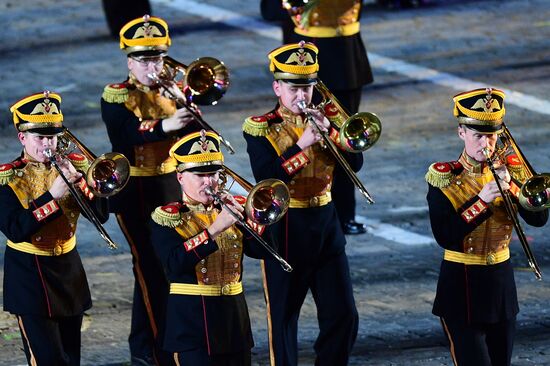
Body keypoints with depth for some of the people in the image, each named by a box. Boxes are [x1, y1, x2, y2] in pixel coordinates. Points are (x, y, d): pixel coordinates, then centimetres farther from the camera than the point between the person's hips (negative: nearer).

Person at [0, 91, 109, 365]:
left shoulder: (73, 165, 2)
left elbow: (101, 214, -5)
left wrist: (78, 181, -20)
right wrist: (53, 195, -26)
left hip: (69, 268, 5)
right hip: (29, 274, -5)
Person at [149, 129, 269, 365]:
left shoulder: (228, 209, 11)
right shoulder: (168, 217, -4)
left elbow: (260, 250, 2)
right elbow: (174, 264, -21)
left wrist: (245, 216, -13)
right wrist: (214, 229, -25)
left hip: (235, 319, 5)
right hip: (193, 324, -5)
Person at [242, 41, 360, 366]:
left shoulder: (326, 118, 6)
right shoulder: (261, 130, -6)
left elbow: (354, 163, -4)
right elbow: (266, 179, -21)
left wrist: (329, 131, -18)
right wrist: (302, 145, -25)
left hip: (326, 226, 4)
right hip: (285, 232, -4)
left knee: (344, 316, 2)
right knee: (283, 318, 4)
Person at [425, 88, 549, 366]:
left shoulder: (511, 168, 2)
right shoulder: (444, 177, -10)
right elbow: (444, 237, -19)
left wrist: (511, 186, -20)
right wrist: (483, 200, -24)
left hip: (501, 282, 5)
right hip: (461, 287, -5)